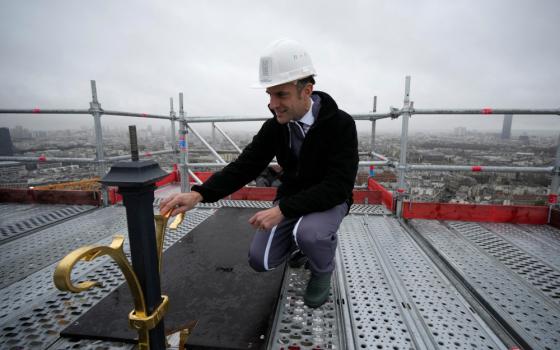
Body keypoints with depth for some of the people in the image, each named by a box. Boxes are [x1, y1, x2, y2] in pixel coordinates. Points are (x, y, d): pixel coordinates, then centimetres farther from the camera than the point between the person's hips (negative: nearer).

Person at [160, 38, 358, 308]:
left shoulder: (341, 124, -22)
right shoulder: (275, 126, -8)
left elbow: (338, 186, -29)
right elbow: (245, 166, -11)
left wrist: (282, 209, -37)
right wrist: (199, 194, -26)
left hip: (329, 200, -4)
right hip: (290, 201, 4)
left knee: (308, 233, -36)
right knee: (260, 260, -8)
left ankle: (323, 270, 1)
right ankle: (301, 245, 23)